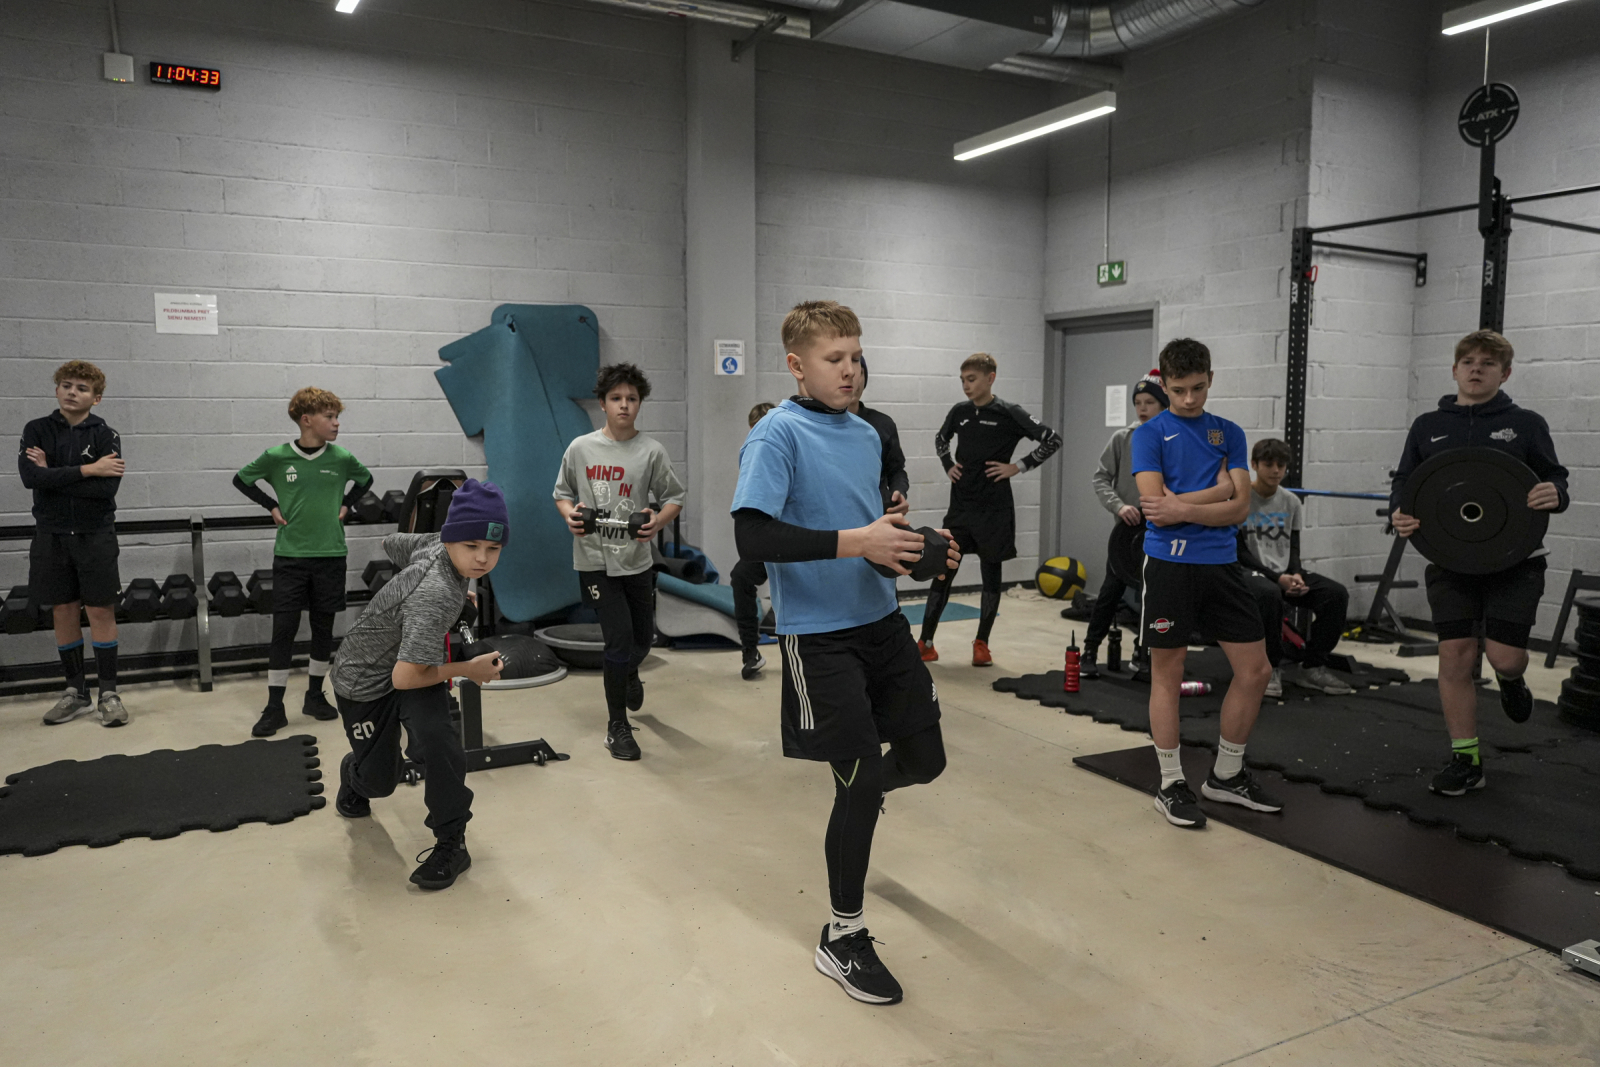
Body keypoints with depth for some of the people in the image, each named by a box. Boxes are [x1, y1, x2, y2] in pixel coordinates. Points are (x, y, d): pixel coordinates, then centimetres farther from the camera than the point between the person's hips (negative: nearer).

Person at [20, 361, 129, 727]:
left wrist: (53, 476, -14)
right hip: (51, 535, 2)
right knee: (64, 612, 9)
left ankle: (108, 693, 8)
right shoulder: (36, 430, 3)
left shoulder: (105, 435, -3)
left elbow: (107, 487, -17)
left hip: (95, 535, -2)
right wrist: (86, 470, -17)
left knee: (101, 611, -1)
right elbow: (30, 477, -15)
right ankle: (76, 693, 20)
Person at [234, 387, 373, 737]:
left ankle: (315, 695, 26)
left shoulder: (341, 458, -1)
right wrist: (272, 506, 2)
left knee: (323, 627, 10)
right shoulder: (277, 457, -6)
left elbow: (365, 479, 19)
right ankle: (274, 708, 6)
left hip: (330, 554, 2)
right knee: (283, 628, -2)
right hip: (290, 555, -2)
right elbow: (242, 479, 10)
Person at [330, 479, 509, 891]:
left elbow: (392, 544, 6)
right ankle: (353, 774, 49)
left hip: (412, 659, 6)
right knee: (378, 781, 9)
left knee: (435, 735, -24)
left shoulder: (435, 544, -16)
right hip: (365, 677, -5)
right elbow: (404, 678, -39)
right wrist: (467, 669, -23)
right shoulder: (437, 597, -40)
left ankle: (451, 842, -8)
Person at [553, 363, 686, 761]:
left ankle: (629, 673, 55)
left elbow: (674, 497, 1)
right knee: (619, 639, -7)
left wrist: (658, 520, -19)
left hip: (637, 560, 2)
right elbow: (562, 492, 10)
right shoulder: (580, 448, -2)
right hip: (594, 560, -2)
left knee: (643, 637, 17)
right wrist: (569, 513, -11)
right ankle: (617, 726, 12)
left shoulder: (651, 451, -4)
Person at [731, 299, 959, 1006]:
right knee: (862, 778, -2)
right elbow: (752, 536, -25)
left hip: (881, 621, 7)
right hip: (819, 634, -7)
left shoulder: (866, 436, 11)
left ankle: (858, 794, 49)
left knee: (924, 758, 11)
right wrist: (854, 542, -26)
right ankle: (842, 937, 20)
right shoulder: (777, 435, -13)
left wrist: (914, 550, 3)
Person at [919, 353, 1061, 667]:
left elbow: (1052, 440, -7)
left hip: (993, 510, -3)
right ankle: (926, 643, 6)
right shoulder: (959, 412, 6)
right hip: (960, 508, 3)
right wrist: (948, 466, 10)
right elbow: (940, 439, 26)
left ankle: (982, 643, 19)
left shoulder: (1009, 414, -6)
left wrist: (1018, 466, -10)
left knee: (991, 575, 6)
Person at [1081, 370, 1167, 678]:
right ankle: (1090, 651, 12)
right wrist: (1119, 505, -14)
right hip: (1127, 526, 0)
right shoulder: (1122, 438, -1)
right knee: (1112, 588, 2)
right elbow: (1100, 478, 0)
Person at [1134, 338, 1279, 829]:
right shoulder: (1150, 434, -1)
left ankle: (1227, 775, 24)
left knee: (1255, 670, 7)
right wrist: (1217, 490, -6)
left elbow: (1240, 507, -1)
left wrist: (1182, 508, -15)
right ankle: (1171, 785, 16)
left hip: (1222, 563, 5)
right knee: (1167, 674, 2)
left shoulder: (1229, 433, 10)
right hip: (1169, 564, -4)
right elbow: (1156, 508, -13)